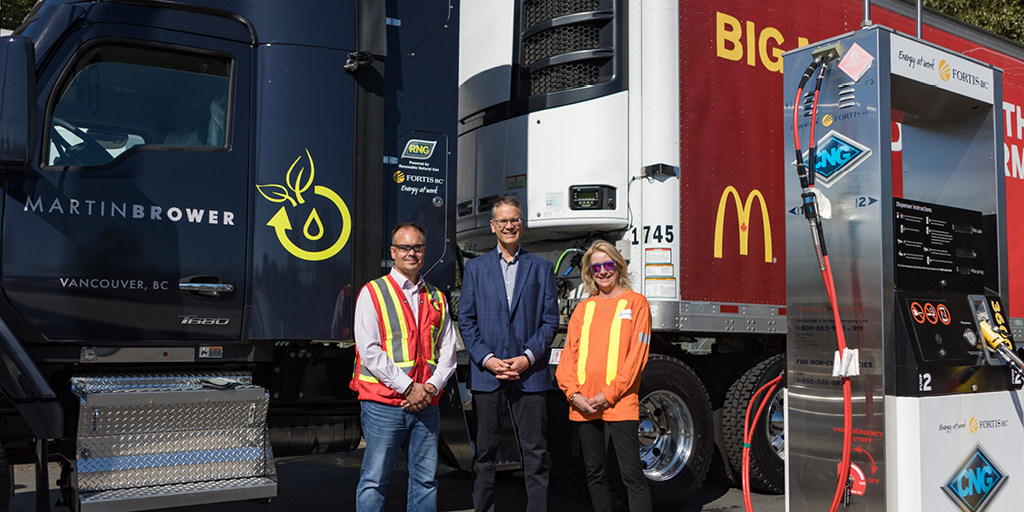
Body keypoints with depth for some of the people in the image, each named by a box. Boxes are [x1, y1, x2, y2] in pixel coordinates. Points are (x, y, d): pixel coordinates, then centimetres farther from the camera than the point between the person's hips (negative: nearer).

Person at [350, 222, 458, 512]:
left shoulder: (436, 299, 15)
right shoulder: (373, 293, 1)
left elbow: (448, 352, 12)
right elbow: (369, 351, -9)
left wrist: (430, 387, -5)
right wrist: (408, 387, -13)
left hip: (426, 405, 4)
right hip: (384, 404, -4)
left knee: (426, 480, 7)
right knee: (374, 482, -3)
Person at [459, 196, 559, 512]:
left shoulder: (541, 268, 9)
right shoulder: (475, 267, 10)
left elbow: (550, 320, 5)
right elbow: (466, 320, 5)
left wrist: (528, 357, -8)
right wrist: (487, 358, -7)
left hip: (530, 373, 0)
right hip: (486, 374, 1)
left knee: (535, 452, 2)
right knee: (485, 451, 7)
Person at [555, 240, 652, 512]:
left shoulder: (635, 302, 3)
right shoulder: (583, 308, 16)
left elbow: (637, 354, -5)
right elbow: (569, 352, 10)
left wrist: (609, 395, -12)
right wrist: (573, 393, -6)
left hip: (619, 403, -4)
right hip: (584, 405, 5)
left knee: (631, 473, -7)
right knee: (595, 473, 12)